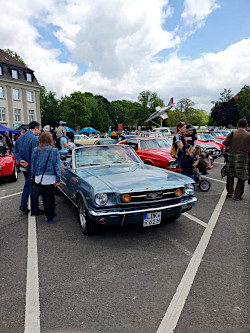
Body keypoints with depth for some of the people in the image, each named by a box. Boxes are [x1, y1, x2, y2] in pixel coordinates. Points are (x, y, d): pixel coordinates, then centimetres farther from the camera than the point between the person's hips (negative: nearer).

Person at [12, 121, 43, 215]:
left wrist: (20, 160, -8)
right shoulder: (34, 139, -20)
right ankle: (34, 209, 15)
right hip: (32, 168, -8)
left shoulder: (20, 138, 8)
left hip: (23, 167, 8)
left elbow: (15, 151, 4)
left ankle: (23, 206, 29)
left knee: (27, 185, 22)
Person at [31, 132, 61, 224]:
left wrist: (33, 176, 19)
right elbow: (57, 166, -6)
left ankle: (49, 217, 9)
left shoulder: (36, 151, -4)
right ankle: (52, 213, 31)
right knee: (51, 196, 17)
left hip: (40, 178, 0)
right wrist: (58, 179, -3)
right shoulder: (55, 151, -6)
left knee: (46, 198, 6)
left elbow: (33, 165, 5)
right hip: (51, 178, 0)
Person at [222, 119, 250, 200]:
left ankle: (230, 191, 25)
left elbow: (224, 143, 6)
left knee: (230, 175, 21)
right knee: (241, 178, 8)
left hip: (231, 157, 2)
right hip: (242, 158, -1)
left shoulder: (231, 134, -3)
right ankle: (237, 195, 10)